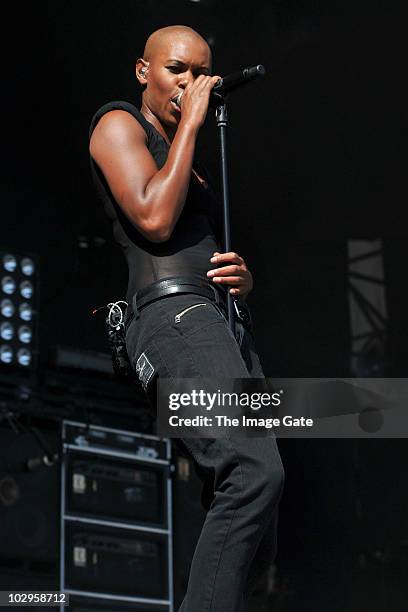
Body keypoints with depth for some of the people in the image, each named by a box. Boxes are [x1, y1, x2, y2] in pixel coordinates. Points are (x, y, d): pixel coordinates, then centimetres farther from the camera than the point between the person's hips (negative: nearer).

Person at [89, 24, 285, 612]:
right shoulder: (118, 124, 8)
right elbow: (154, 220, -9)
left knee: (253, 546, -3)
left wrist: (243, 277, 8)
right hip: (172, 317, -9)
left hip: (228, 326, 9)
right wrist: (190, 123, -1)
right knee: (256, 473, -32)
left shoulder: (192, 167, 32)